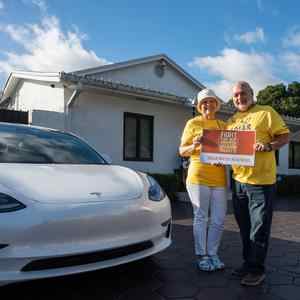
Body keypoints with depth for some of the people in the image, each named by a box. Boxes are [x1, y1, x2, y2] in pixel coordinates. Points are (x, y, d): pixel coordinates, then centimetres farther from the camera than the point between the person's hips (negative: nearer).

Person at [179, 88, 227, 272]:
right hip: (198, 177, -4)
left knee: (219, 219, 7)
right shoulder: (193, 123, 4)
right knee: (201, 217, 3)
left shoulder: (223, 125, 15)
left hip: (219, 178, 4)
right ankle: (202, 256, 18)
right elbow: (182, 151, 4)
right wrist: (194, 146, -16)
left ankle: (212, 253, 25)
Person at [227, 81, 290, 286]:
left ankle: (257, 269, 14)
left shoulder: (266, 112, -1)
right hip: (238, 180, 6)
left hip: (261, 180, -6)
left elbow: (284, 136, -5)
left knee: (259, 228, 0)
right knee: (244, 227, 15)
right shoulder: (231, 121, 16)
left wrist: (268, 146, -23)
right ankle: (248, 263, 30)